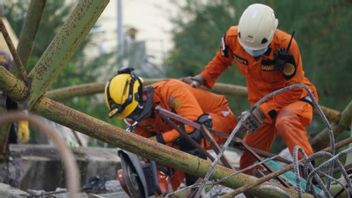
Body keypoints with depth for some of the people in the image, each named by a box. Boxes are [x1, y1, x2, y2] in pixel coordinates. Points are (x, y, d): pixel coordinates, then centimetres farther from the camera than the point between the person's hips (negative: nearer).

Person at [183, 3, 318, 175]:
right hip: (263, 104, 5)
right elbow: (222, 60, 7)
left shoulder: (285, 45, -31)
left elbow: (293, 90, -24)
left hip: (294, 97, -5)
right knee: (249, 158, 9)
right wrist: (203, 78, -8)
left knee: (285, 123, -38)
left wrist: (263, 111, -31)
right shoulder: (233, 37, -19)